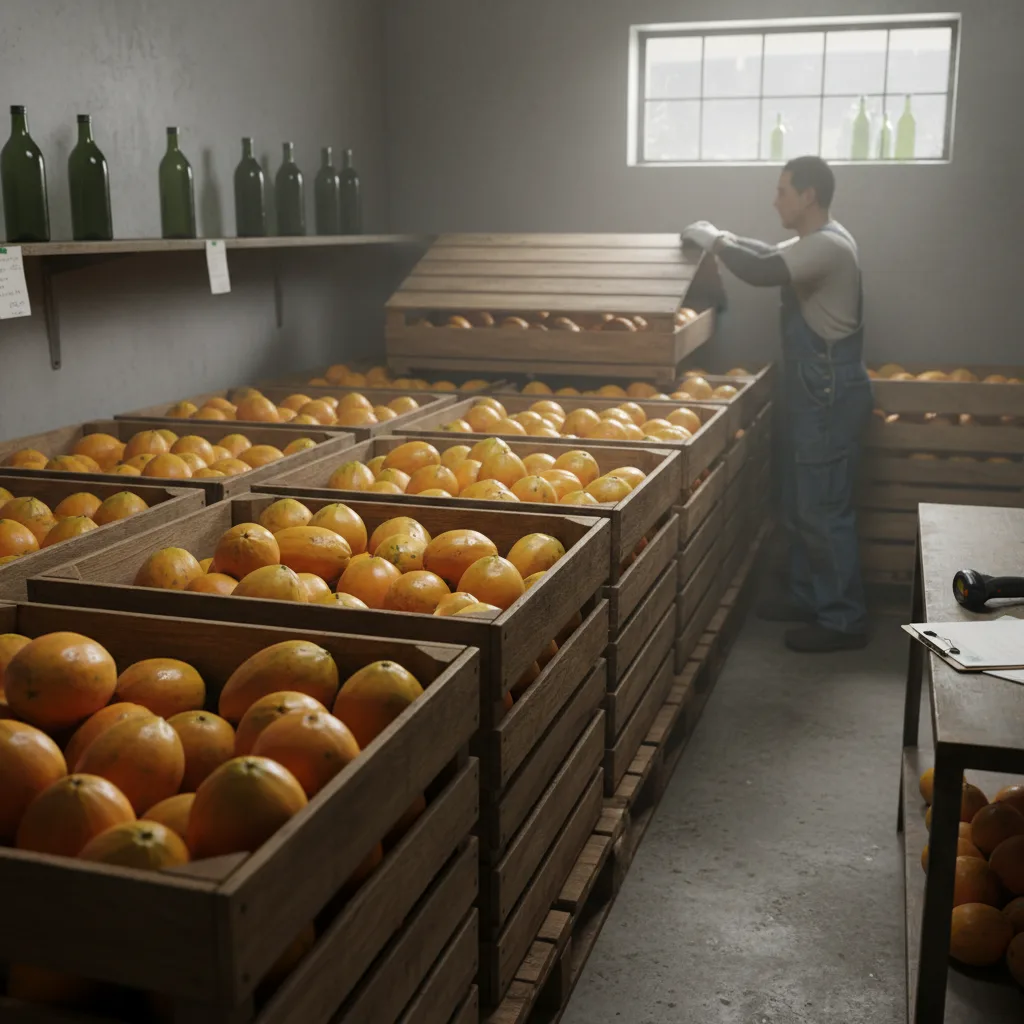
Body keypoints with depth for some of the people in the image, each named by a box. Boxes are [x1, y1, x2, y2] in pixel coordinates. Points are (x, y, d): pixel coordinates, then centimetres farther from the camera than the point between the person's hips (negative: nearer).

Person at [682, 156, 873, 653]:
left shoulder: (828, 246, -19)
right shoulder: (813, 243, 14)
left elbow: (761, 271, -31)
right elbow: (768, 254, 29)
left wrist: (714, 239, -14)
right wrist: (720, 238, 12)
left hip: (831, 394, -10)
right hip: (814, 392, 10)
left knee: (824, 510, -5)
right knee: (800, 506, 16)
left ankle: (843, 621, 3)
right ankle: (808, 597, 28)